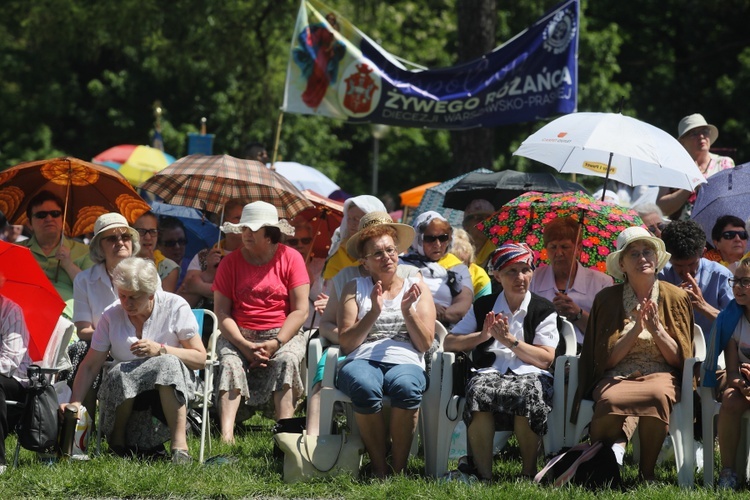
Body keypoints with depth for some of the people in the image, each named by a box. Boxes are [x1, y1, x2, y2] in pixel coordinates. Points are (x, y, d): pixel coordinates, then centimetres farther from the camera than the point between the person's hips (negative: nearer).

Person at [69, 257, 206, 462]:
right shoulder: (111, 317, 0)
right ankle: (117, 438, -6)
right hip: (124, 395, 2)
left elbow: (200, 359, -7)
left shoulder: (175, 307, -6)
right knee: (119, 374, -33)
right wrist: (74, 403, -12)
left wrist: (160, 350, -20)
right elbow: (90, 366, 0)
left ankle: (179, 445, -37)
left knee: (167, 365, -35)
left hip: (172, 387, -2)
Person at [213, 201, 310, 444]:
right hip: (239, 336, 1)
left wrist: (276, 343, -17)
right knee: (229, 362, -29)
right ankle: (226, 436, -46)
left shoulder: (290, 258, 3)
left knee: (286, 360, -32)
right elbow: (221, 312, 0)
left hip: (283, 334, -1)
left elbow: (301, 310, -3)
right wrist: (244, 346, -16)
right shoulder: (231, 262, 7)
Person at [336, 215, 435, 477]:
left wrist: (407, 310, -4)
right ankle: (378, 468, -28)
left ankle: (398, 467, -29)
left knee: (406, 386, -38)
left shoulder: (416, 288, 18)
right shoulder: (355, 288, 16)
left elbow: (425, 343, 9)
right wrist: (373, 313, -6)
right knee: (364, 387, -39)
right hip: (362, 360, 0)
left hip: (405, 362, 0)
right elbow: (346, 343, 5)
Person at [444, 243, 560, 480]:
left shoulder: (543, 310, 12)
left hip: (530, 374, -1)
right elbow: (449, 343, 16)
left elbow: (546, 359, 1)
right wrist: (482, 336, 0)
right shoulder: (483, 307, 20)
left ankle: (529, 473, -26)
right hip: (490, 371, 1)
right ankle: (483, 474, -34)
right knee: (478, 390, -37)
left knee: (528, 392, -39)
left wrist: (509, 340, -7)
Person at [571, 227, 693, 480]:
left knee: (659, 395, -39)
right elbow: (605, 360, 5)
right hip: (617, 377, 0)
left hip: (661, 375, 0)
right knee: (610, 400, -40)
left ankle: (647, 474, -26)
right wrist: (635, 329, -8)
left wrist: (656, 330, -9)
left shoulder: (676, 297, 10)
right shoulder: (606, 299, 10)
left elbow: (680, 358, 8)